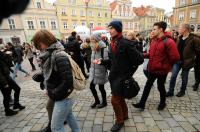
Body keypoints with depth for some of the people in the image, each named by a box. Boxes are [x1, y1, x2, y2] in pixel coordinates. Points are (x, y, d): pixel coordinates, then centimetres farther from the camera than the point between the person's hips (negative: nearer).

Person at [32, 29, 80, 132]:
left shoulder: (59, 55, -25)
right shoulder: (51, 54, 4)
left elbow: (68, 80, -29)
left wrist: (54, 93, -17)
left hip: (63, 97, -9)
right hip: (63, 95, 9)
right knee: (69, 116, 27)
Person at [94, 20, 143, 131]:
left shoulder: (126, 43, -17)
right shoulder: (112, 44, 6)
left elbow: (139, 59, -16)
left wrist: (128, 70, -7)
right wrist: (102, 61, -2)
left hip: (122, 76, -7)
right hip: (113, 75, 7)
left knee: (114, 99, 0)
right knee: (120, 97, 21)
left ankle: (119, 121, 26)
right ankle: (125, 115, 44)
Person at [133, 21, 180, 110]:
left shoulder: (168, 42, -17)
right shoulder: (153, 41, 5)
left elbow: (175, 57, -17)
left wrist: (165, 65, -8)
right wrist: (143, 55, -1)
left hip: (161, 70, -6)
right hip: (152, 69, 6)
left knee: (160, 86, 12)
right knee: (147, 86, 11)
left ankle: (162, 103, 40)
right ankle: (142, 104, 23)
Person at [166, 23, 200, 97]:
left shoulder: (194, 39, -14)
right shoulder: (179, 38, 4)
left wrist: (191, 56, -3)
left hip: (186, 61, -5)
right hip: (177, 60, 5)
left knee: (184, 77, 12)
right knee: (173, 76, 3)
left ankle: (182, 91, 32)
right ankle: (170, 92, 13)